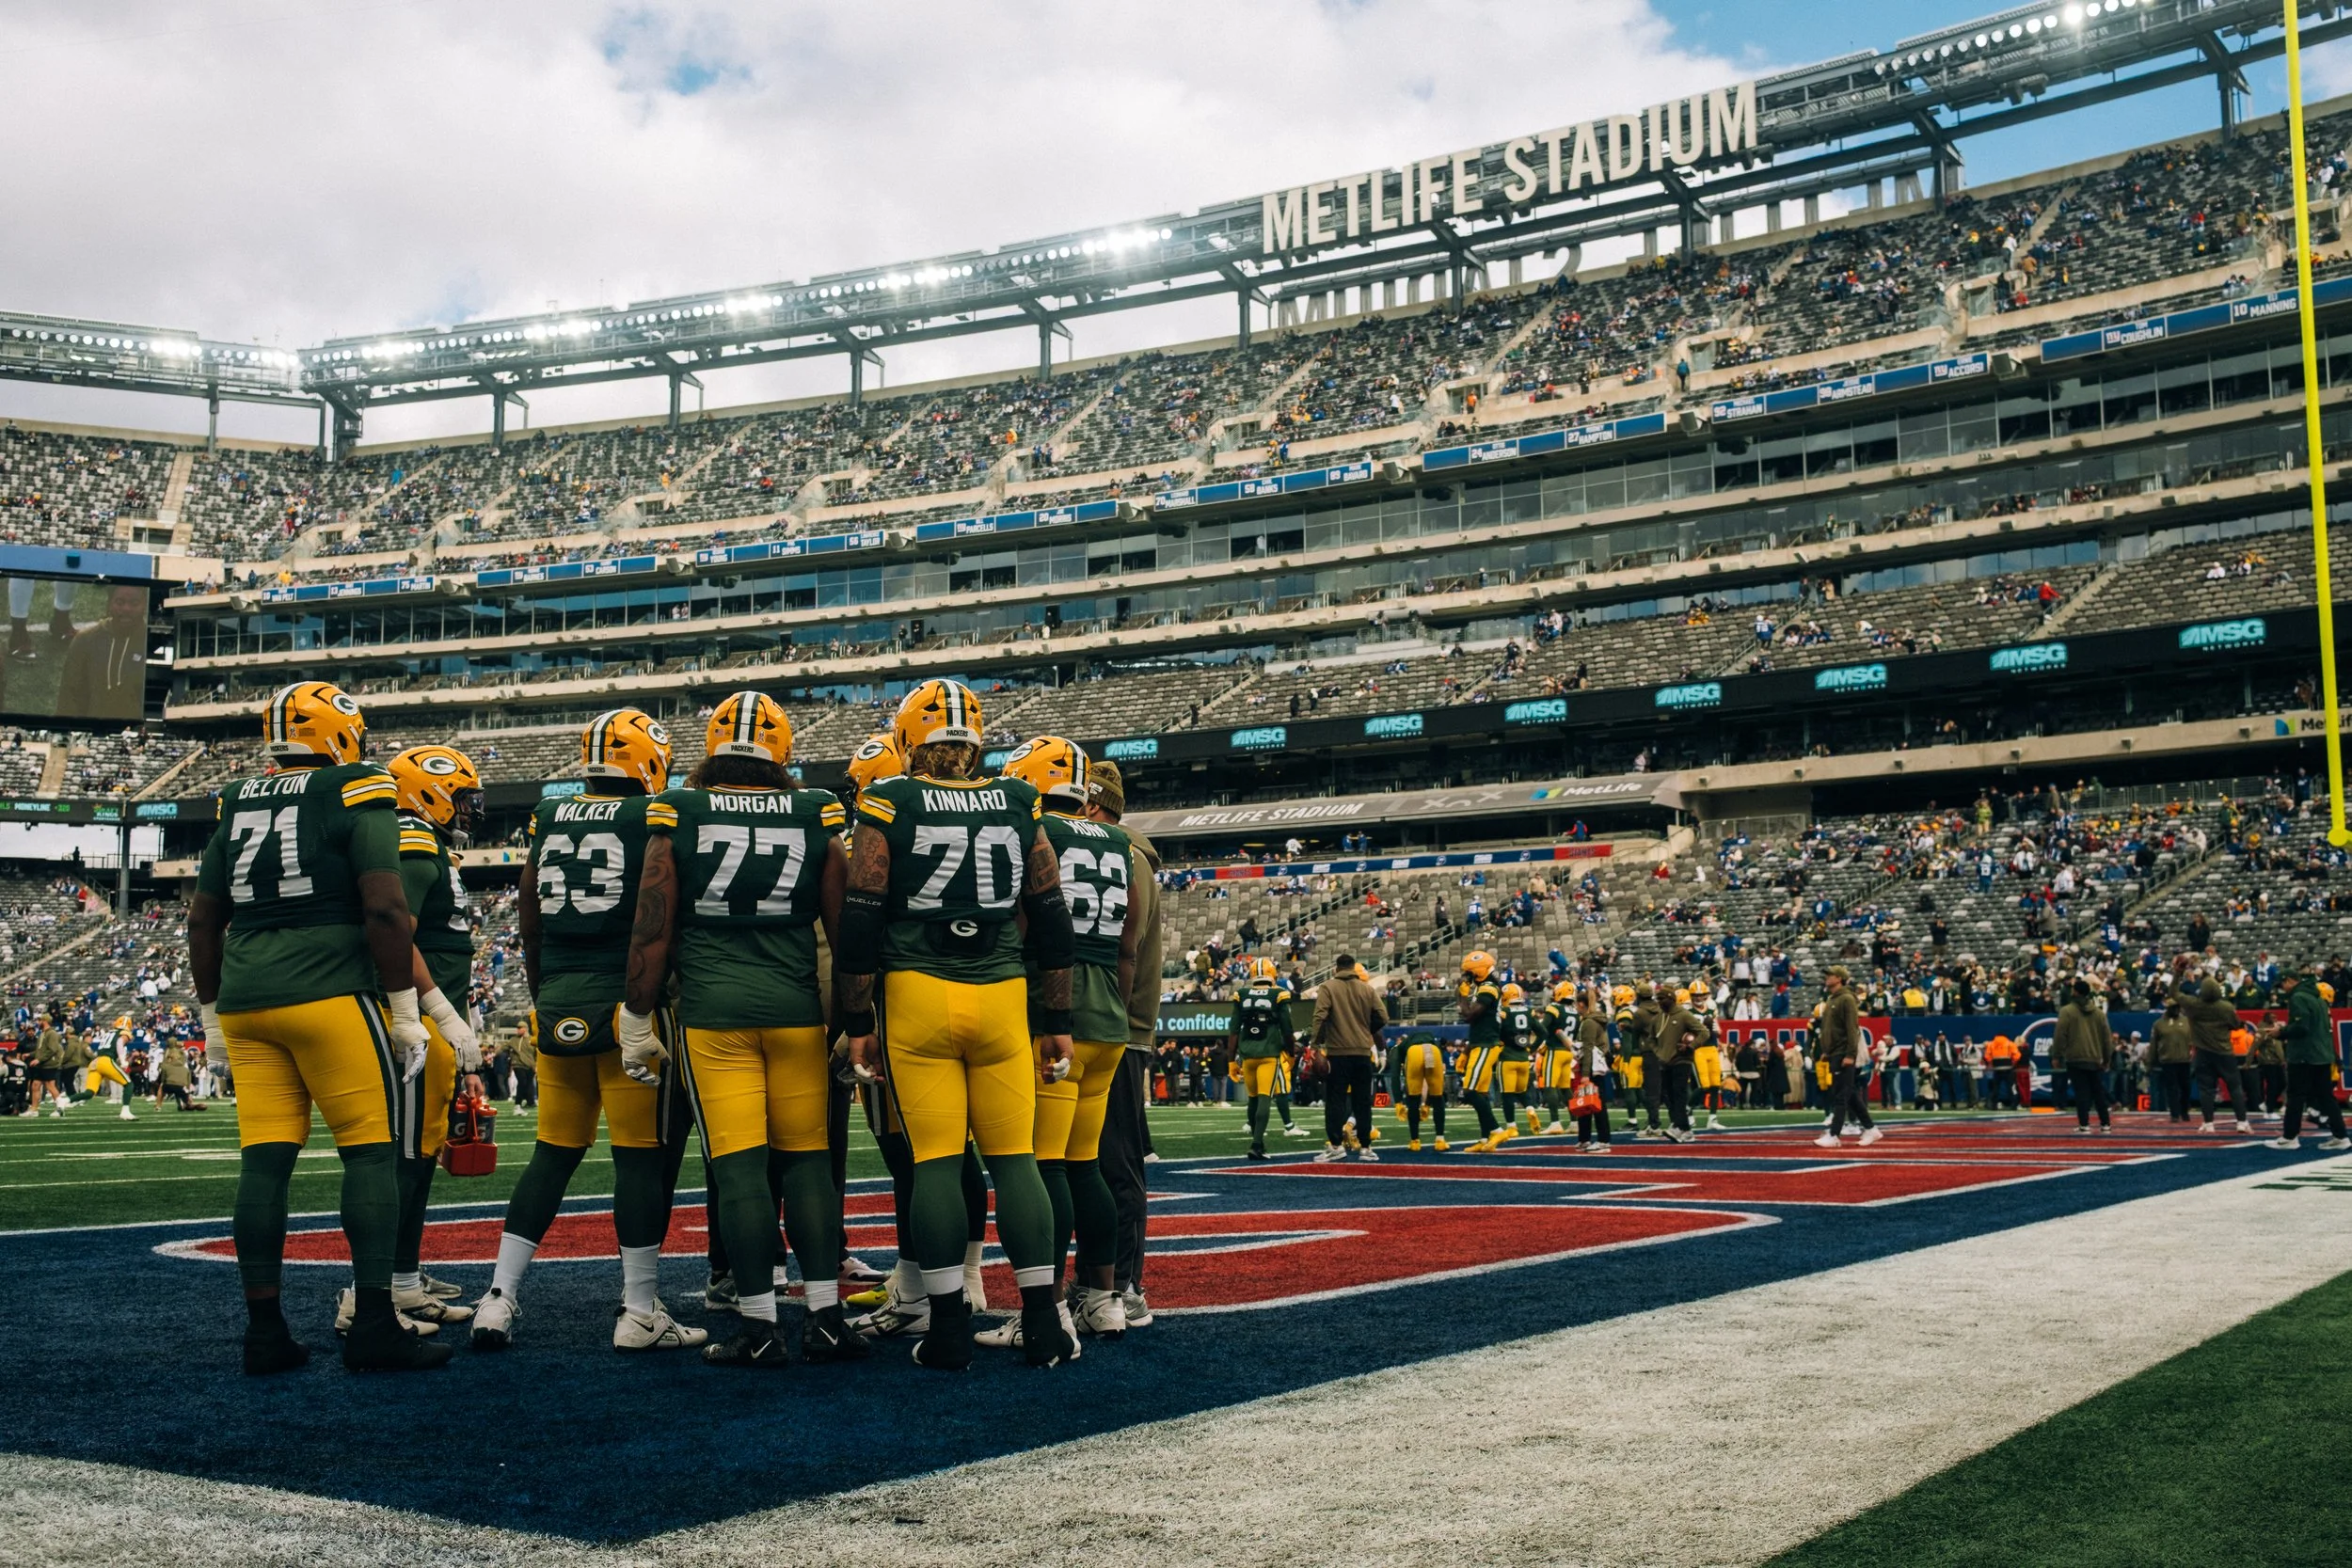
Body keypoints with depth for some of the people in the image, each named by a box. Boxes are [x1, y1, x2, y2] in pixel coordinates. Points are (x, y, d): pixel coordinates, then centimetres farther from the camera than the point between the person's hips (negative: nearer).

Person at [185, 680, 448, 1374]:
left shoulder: (237, 808, 15)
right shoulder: (356, 797, -3)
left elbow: (203, 924, 18)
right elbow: (384, 911, -11)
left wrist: (213, 1018, 24)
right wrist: (405, 1011, -6)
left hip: (245, 1002, 6)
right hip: (331, 996, -6)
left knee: (264, 1160, 5)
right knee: (370, 1152, -1)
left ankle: (264, 1331, 8)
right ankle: (373, 1326, -3)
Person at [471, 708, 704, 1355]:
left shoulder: (548, 819, 11)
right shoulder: (655, 819, -5)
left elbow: (528, 921, 15)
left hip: (558, 1004, 6)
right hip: (629, 1003, -6)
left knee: (552, 1153, 14)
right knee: (643, 1156, 1)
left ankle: (499, 1298, 13)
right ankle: (640, 1312, 5)